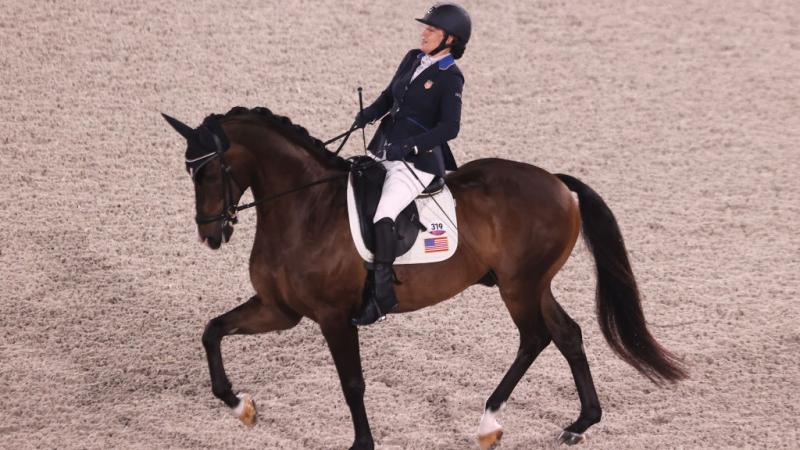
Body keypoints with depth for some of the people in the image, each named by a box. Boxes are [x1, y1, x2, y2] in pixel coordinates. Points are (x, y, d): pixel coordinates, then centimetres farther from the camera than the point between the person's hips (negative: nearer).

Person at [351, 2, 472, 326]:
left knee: (383, 217, -25)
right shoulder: (413, 59, 11)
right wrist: (369, 114, -1)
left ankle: (380, 298, -19)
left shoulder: (450, 78, -10)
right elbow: (389, 95, 20)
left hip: (417, 160, -9)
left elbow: (449, 128, -18)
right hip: (382, 150, 9)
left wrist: (408, 146, -26)